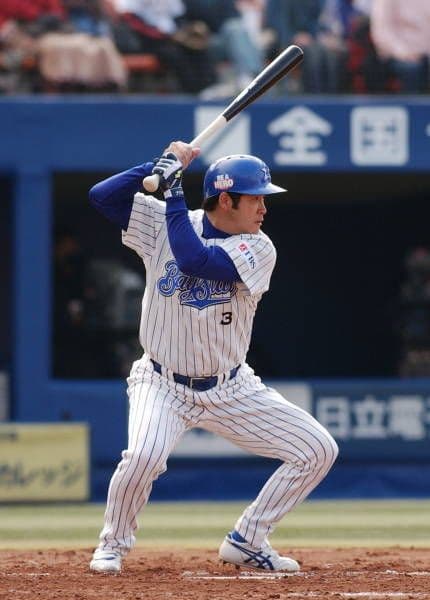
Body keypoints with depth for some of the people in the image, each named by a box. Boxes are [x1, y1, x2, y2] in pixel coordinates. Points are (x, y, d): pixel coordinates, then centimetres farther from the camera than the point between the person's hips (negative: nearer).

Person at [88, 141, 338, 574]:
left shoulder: (258, 249, -11)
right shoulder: (162, 223, -7)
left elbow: (194, 260, -27)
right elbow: (101, 195, -16)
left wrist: (173, 191, -23)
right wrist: (164, 165, -18)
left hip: (231, 389, 3)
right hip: (163, 386, -3)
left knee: (318, 450, -5)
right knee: (143, 456, -32)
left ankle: (246, 541, 11)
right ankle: (113, 544, -3)